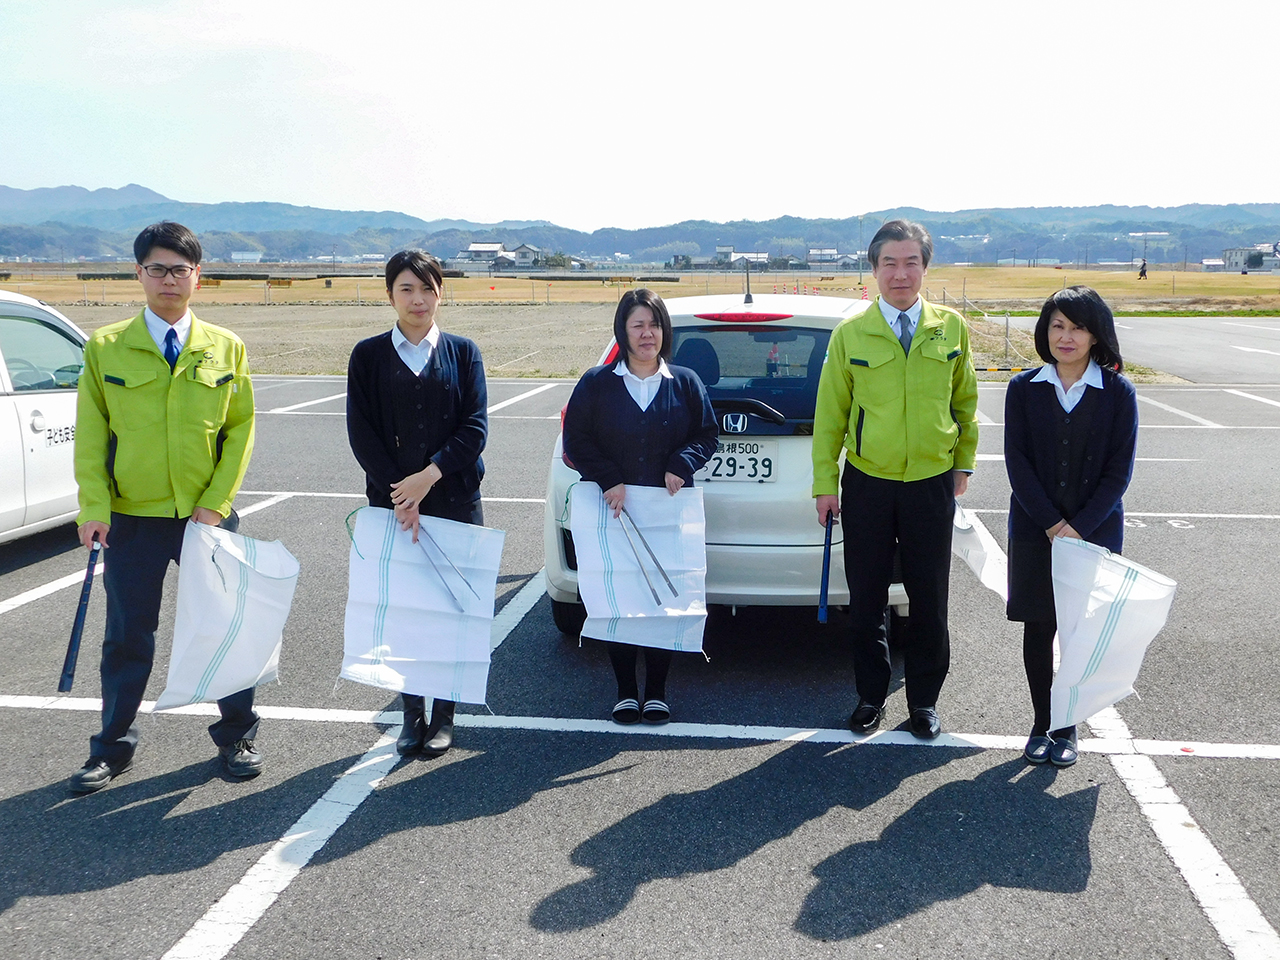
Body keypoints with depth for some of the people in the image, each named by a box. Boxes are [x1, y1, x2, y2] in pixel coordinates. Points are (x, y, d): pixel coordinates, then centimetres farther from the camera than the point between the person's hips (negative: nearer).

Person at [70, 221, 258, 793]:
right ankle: (113, 749, 24)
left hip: (208, 514, 1)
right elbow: (89, 435, 1)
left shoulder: (226, 349, 3)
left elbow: (240, 429, 2)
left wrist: (214, 504, -7)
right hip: (131, 517, 0)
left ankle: (236, 737, 24)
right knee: (128, 637, 8)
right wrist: (94, 508, -9)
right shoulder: (105, 348, 1)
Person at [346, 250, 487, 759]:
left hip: (455, 501, 0)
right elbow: (361, 432, -1)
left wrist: (429, 476, -15)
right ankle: (413, 713, 16)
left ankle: (444, 714, 15)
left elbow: (476, 426, -3)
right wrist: (399, 494, -11)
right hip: (391, 501, 0)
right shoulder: (368, 355, 6)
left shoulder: (462, 352, 6)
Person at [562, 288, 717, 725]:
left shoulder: (685, 383, 7)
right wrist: (609, 480, -11)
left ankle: (656, 690, 15)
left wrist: (681, 465, -8)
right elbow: (575, 440, 2)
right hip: (613, 510, -1)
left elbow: (707, 435, 10)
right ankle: (626, 690, 14)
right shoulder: (596, 383, 3)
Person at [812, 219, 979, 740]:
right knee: (866, 599, 8)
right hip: (867, 484, 0)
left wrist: (964, 463, 11)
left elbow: (965, 401, 12)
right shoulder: (850, 334, -2)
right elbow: (830, 412, 0)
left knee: (929, 600, 8)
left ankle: (924, 701, 24)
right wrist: (825, 483, -2)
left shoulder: (951, 329, 2)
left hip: (932, 483, 1)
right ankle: (870, 696, 25)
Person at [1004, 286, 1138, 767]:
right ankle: (1041, 723, 20)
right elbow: (1017, 460, -4)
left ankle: (1067, 727, 18)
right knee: (1038, 627, 6)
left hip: (1095, 530, -1)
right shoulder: (1024, 388, 0)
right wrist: (1051, 522, -13)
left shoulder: (1118, 393, -2)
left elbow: (1120, 469, -5)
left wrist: (1078, 526, -14)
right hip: (1034, 530, 1)